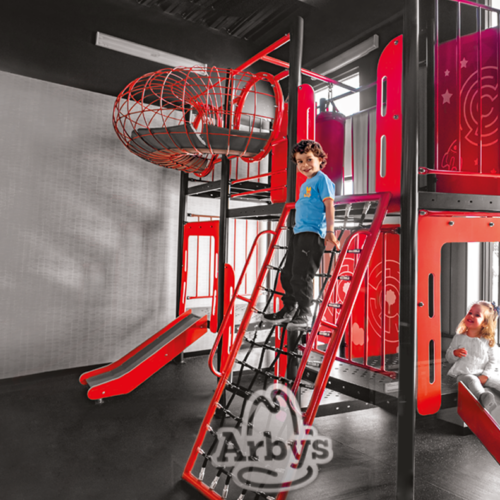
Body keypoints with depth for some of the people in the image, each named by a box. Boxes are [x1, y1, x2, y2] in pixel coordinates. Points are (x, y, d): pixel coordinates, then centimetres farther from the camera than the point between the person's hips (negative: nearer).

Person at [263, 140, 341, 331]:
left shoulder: (322, 179, -3)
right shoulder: (305, 184, 21)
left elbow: (329, 205, -12)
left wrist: (330, 231, -20)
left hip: (312, 233, -9)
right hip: (298, 232, 9)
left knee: (301, 276, -11)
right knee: (287, 274, 13)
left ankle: (303, 315, -1)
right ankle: (288, 310, 26)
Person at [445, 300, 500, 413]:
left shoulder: (488, 341, 8)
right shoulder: (459, 338, 9)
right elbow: (448, 358, 12)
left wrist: (485, 376, -10)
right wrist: (455, 353, -12)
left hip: (484, 374, 3)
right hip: (463, 374, -3)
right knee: (471, 380, -35)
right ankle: (483, 396, -60)